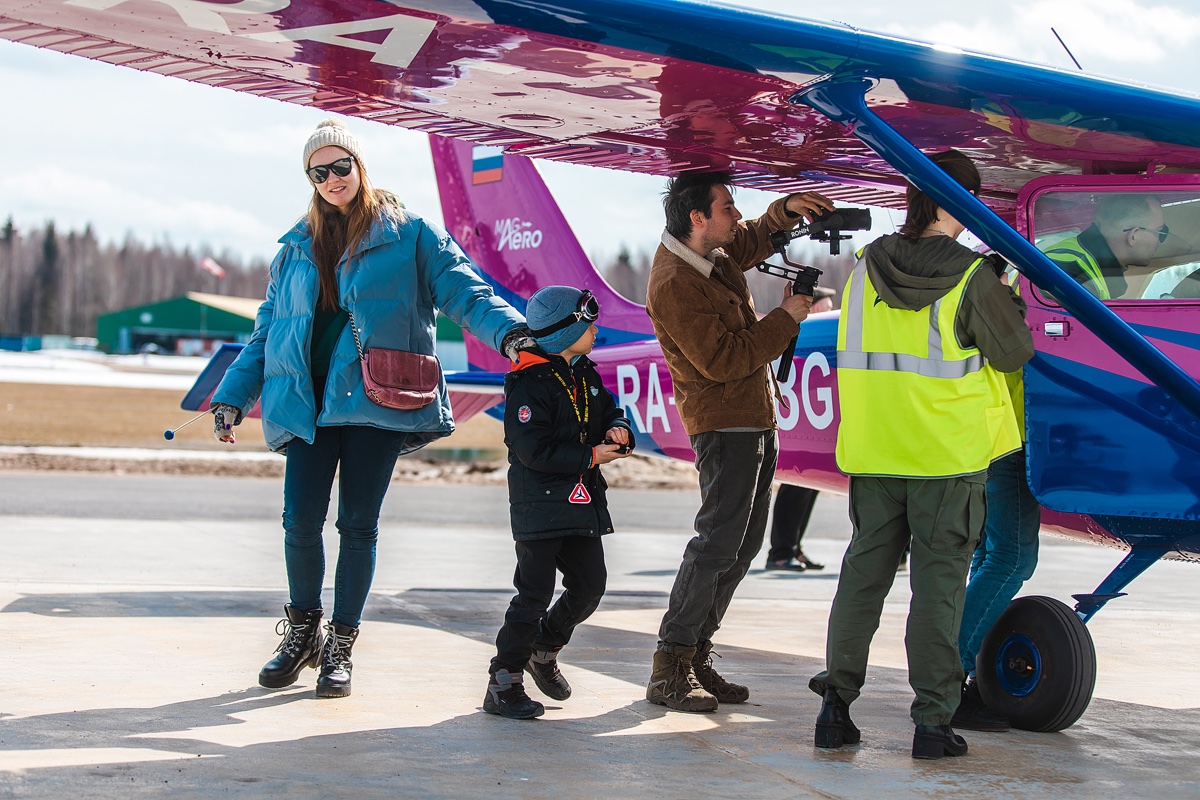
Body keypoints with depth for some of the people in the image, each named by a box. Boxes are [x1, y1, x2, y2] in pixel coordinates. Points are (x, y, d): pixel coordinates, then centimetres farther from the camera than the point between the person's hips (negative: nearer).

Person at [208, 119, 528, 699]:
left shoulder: (409, 235, 4)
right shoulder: (297, 248, 17)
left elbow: (463, 291, -4)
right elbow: (267, 329, 21)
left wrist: (508, 332, -22)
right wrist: (232, 397, 15)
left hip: (375, 402, -3)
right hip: (306, 404, 3)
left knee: (359, 525, -1)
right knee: (300, 521, -2)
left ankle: (340, 646, 11)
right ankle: (301, 632, 19)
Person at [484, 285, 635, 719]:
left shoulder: (585, 376, 12)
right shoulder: (530, 385, -15)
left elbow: (609, 411, 21)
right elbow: (533, 448, -21)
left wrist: (618, 430, -3)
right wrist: (591, 456, -17)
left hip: (581, 504, 8)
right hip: (540, 503, -8)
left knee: (590, 584, 10)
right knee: (535, 593, -9)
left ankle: (544, 650, 32)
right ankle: (504, 681, -1)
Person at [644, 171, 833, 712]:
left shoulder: (712, 251, 8)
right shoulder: (674, 285, -20)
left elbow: (755, 240, 30)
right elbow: (722, 360, -23)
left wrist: (786, 210, 7)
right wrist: (786, 318, -15)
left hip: (755, 419, 10)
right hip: (724, 423, -10)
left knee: (744, 543, 11)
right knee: (718, 542, -12)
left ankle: (695, 654, 16)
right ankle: (669, 670, -8)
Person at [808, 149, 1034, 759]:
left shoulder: (865, 269, 2)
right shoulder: (971, 278, -12)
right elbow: (1015, 353, -2)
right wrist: (1008, 299, 17)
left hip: (873, 452, 4)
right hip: (949, 455, -4)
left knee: (863, 570, 12)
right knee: (938, 582, 2)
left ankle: (836, 700, 10)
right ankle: (933, 721, 4)